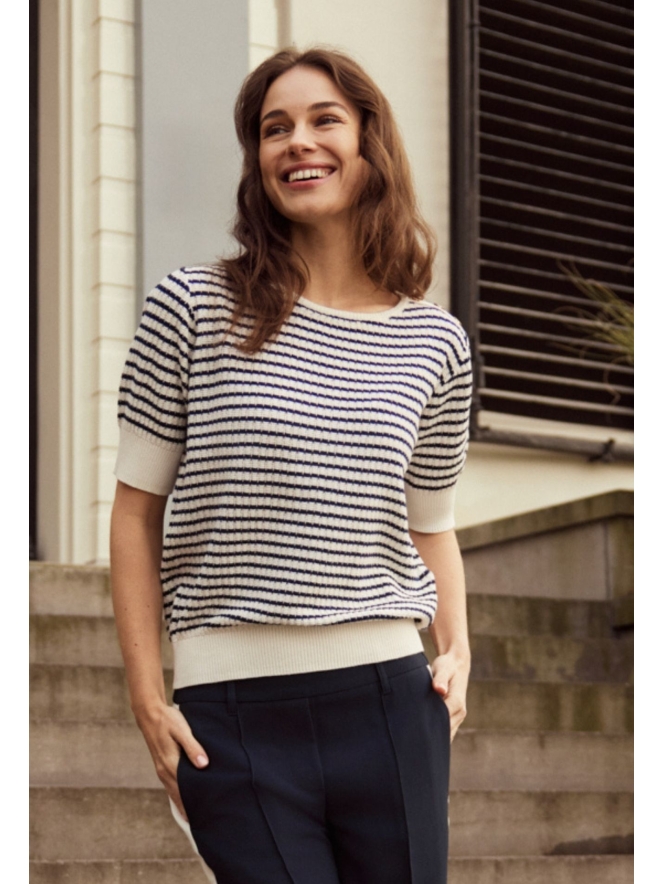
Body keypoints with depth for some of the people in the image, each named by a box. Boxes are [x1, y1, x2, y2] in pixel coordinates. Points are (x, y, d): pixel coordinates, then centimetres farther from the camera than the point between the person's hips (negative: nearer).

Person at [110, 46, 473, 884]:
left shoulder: (435, 343, 7)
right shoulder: (193, 308, -2)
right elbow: (136, 510, 2)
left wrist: (456, 647, 3)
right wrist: (147, 698, -2)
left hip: (389, 700, 3)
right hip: (235, 719, -3)